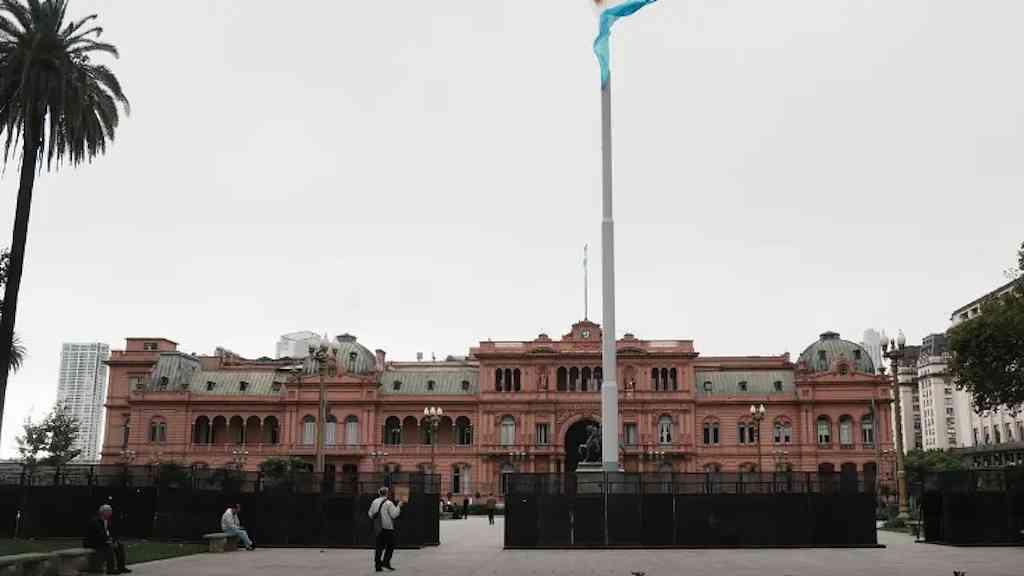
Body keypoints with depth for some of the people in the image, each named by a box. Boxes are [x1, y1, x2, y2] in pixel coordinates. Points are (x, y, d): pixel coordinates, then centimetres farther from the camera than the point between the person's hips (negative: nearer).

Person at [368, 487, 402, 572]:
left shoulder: (374, 502, 7)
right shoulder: (388, 503, -11)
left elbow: (370, 514, 12)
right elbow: (394, 514, -13)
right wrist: (398, 506, -2)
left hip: (378, 528, 6)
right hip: (387, 527, -6)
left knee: (379, 546, 9)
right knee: (390, 546, 5)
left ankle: (377, 565, 8)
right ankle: (386, 562, -5)